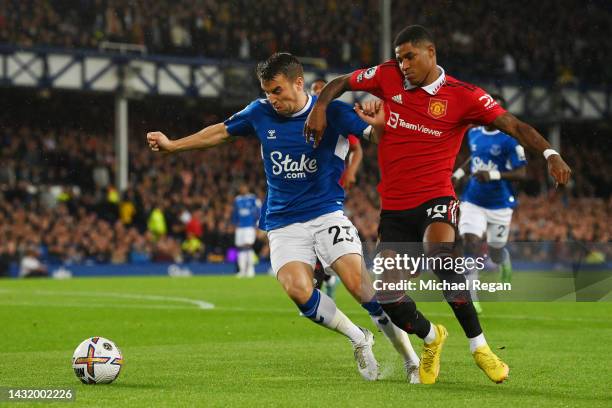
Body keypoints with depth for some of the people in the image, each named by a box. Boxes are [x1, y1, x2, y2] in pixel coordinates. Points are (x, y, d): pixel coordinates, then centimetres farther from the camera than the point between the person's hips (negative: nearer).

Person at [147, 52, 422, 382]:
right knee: (298, 290, -24)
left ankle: (410, 358, -3)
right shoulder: (260, 113, 3)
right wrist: (172, 145, 24)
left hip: (326, 213, -2)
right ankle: (358, 340, 1)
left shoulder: (330, 111, -6)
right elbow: (221, 132, 20)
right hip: (283, 223, 2)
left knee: (359, 284, -21)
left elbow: (376, 134, -13)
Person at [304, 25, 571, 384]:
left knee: (440, 256, -36)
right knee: (389, 297, -4)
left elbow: (513, 125, -13)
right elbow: (342, 83, 17)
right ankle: (431, 337, 31)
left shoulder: (463, 96, -7)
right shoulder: (388, 76, 3)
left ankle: (479, 345, -19)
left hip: (436, 199, -4)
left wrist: (550, 153, -29)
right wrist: (320, 107, -2)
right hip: (394, 205, 4)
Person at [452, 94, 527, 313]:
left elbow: (522, 173, -17)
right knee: (469, 244, -16)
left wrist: (493, 175, -29)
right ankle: (471, 299, -14)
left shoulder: (509, 140, -14)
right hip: (473, 203, 3)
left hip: (500, 206, -3)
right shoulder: (473, 134, 5)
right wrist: (459, 173, 9)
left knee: (495, 252, 9)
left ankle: (505, 260, 50)